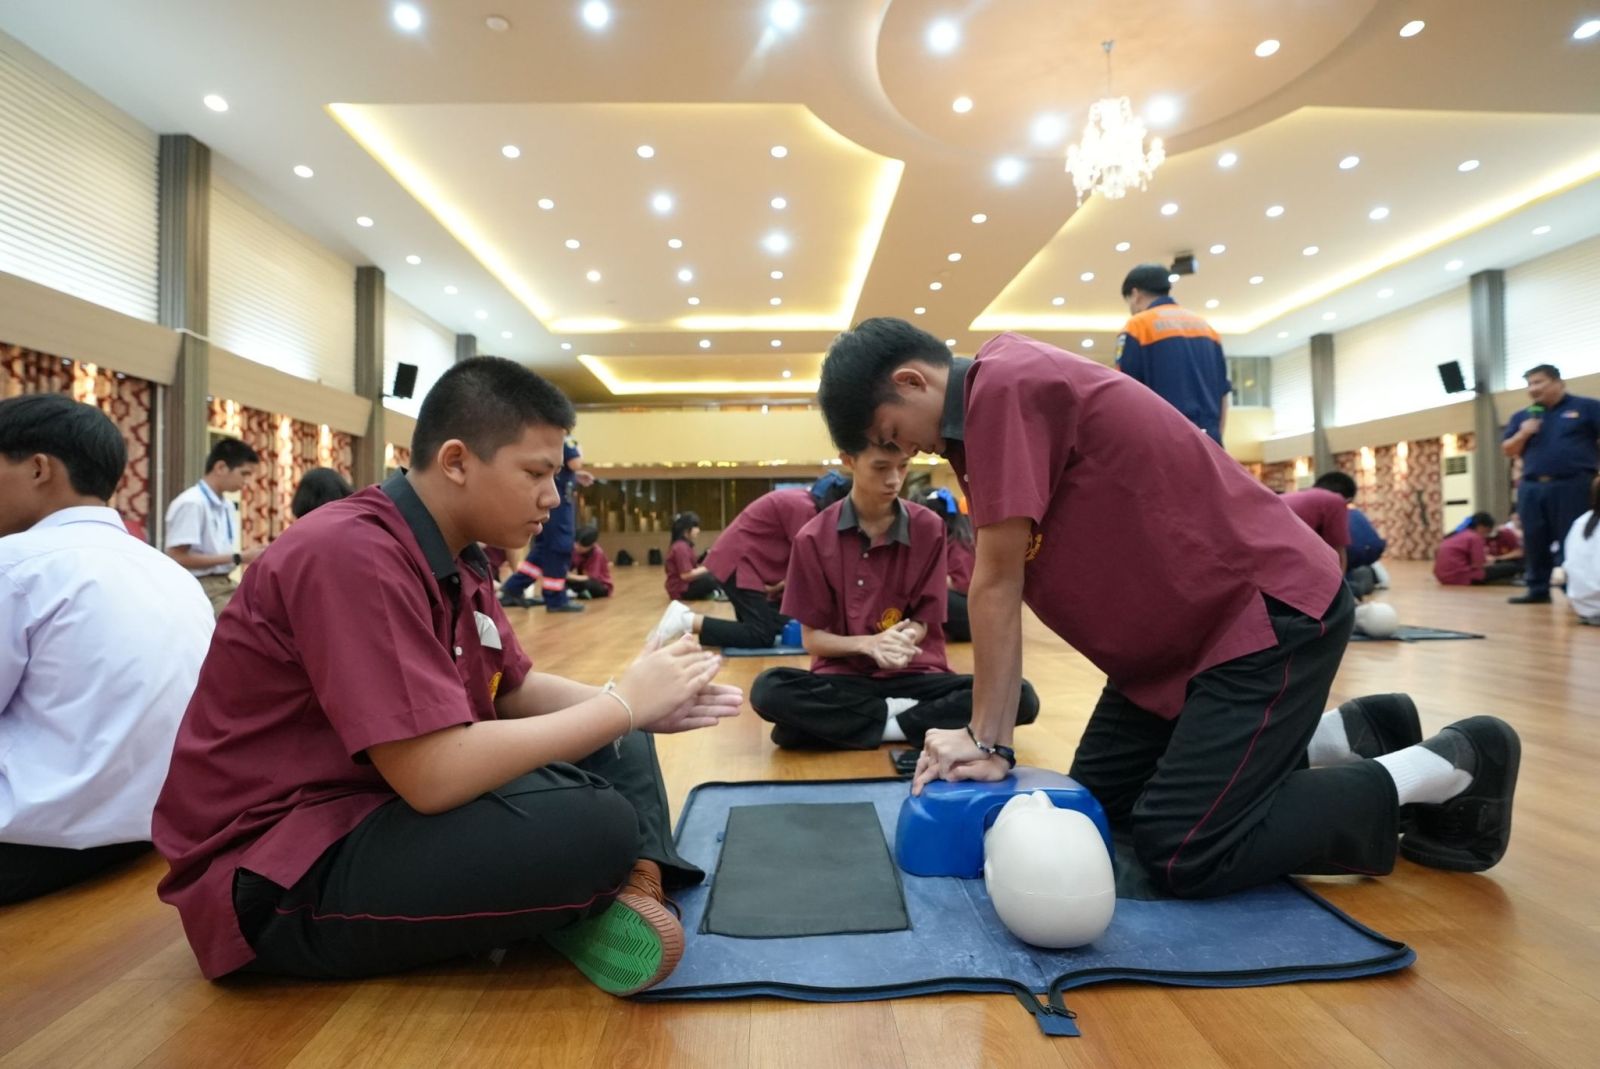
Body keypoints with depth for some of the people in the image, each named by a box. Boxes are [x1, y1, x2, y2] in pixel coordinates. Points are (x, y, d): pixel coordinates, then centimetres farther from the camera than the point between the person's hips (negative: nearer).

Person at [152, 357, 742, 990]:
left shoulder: (458, 559, 5)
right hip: (281, 877, -9)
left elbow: (516, 692, 11)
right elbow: (434, 775, -31)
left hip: (388, 806, 10)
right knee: (596, 828, -30)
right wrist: (623, 704, -22)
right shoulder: (352, 556, -25)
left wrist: (639, 709, -7)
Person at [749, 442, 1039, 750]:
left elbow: (925, 622, 1)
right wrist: (867, 644, -21)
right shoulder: (813, 538, -5)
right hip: (844, 675, -1)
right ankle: (900, 714, -16)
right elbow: (811, 637, -1)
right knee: (768, 690, -32)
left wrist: (904, 641, -23)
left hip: (914, 674, 1)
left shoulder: (929, 528, -4)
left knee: (1020, 695, -24)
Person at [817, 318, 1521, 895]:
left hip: (1274, 609, -10)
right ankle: (1341, 736, 23)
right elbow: (1003, 588, 3)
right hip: (1185, 629, 10)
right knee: (1097, 804, 13)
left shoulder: (1004, 385, -21)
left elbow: (998, 584, -21)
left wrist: (988, 740, -13)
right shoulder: (996, 405, 9)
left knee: (1182, 852, -12)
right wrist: (985, 739, -1)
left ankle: (1449, 769, 6)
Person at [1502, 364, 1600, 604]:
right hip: (1532, 488, 4)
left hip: (1573, 485, -4)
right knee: (1535, 542, 5)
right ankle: (1538, 589, 12)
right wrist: (1522, 434, -4)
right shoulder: (1521, 417, 16)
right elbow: (1507, 451, 15)